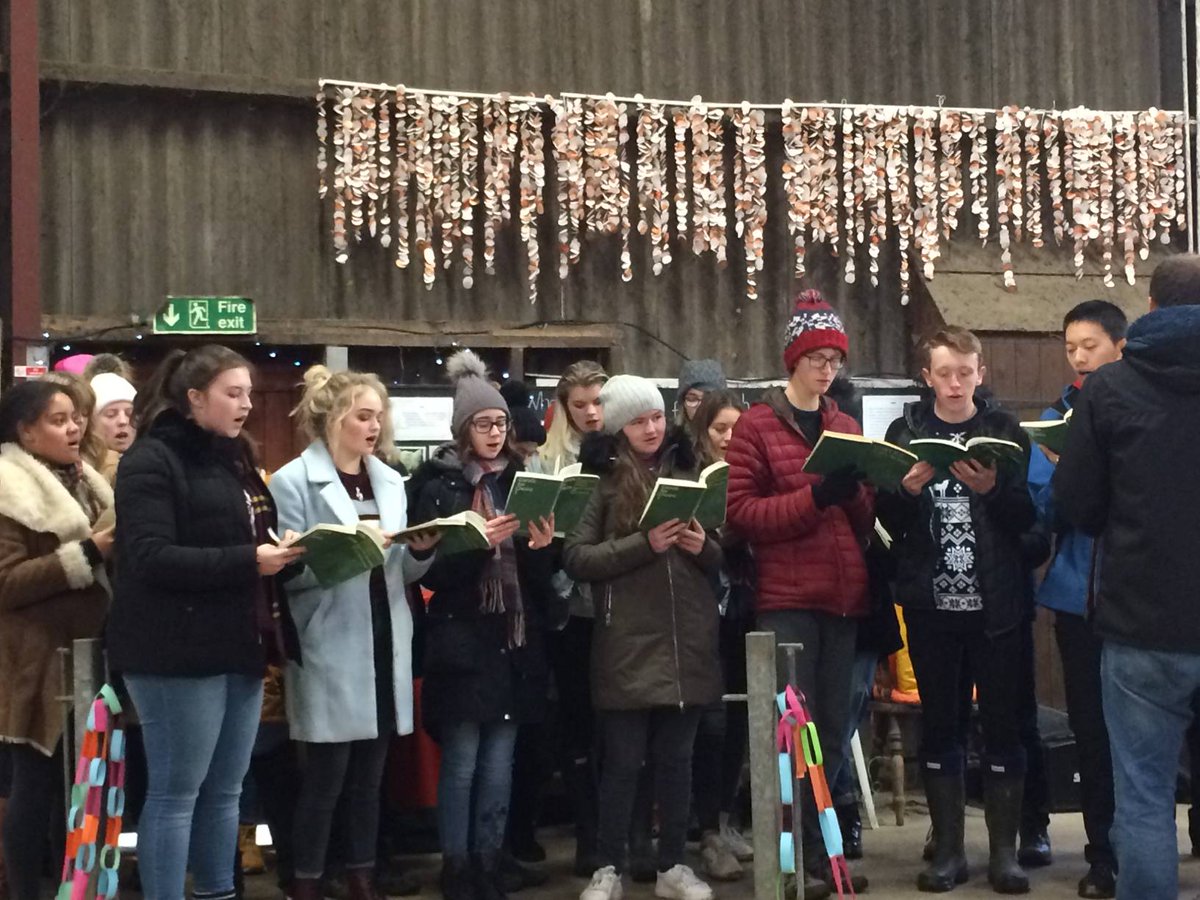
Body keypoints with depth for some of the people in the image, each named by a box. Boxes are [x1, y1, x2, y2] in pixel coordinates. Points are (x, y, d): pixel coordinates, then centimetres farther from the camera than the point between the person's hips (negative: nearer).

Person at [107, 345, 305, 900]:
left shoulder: (233, 459, 18)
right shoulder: (152, 461, -9)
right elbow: (150, 558, -20)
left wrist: (283, 551, 7)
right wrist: (248, 561, -23)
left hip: (240, 649, 8)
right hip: (180, 654, -8)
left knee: (225, 789, 13)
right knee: (175, 791, -2)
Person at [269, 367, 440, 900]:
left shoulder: (390, 481, 13)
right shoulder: (293, 481, -6)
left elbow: (402, 572, 13)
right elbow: (287, 569, -13)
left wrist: (421, 550, -7)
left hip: (385, 644, 6)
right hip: (331, 650, -6)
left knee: (369, 776, 12)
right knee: (325, 777, -1)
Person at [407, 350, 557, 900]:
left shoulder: (520, 481, 12)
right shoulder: (438, 485, -2)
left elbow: (540, 578, 13)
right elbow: (430, 569, -8)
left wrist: (541, 547, -8)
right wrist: (478, 542, -21)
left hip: (515, 641, 4)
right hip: (462, 642, -4)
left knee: (499, 765, 8)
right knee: (461, 764, -1)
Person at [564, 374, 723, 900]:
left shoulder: (687, 474, 13)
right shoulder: (599, 481, 0)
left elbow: (723, 558, 17)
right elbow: (575, 558, -9)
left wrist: (704, 549, -5)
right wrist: (644, 544, -18)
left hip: (687, 644, 4)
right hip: (627, 646, -3)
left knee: (676, 759, 11)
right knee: (623, 761, 2)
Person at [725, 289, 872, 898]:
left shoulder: (847, 427, 16)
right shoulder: (756, 426, -1)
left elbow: (867, 519, 15)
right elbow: (742, 512, -10)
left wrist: (856, 493, -8)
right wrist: (815, 496, -21)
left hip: (844, 598, 6)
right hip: (786, 600, -6)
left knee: (831, 733, 10)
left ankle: (825, 850, 18)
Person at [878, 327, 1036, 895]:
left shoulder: (1004, 431, 4)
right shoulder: (906, 432, 6)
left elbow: (1027, 516, -2)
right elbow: (886, 519, 1)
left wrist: (992, 489, -20)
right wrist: (908, 490, -18)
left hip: (996, 605, -1)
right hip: (931, 605, 1)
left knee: (1003, 727, 3)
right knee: (939, 727, 7)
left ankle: (1004, 852, 11)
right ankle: (948, 851, 16)